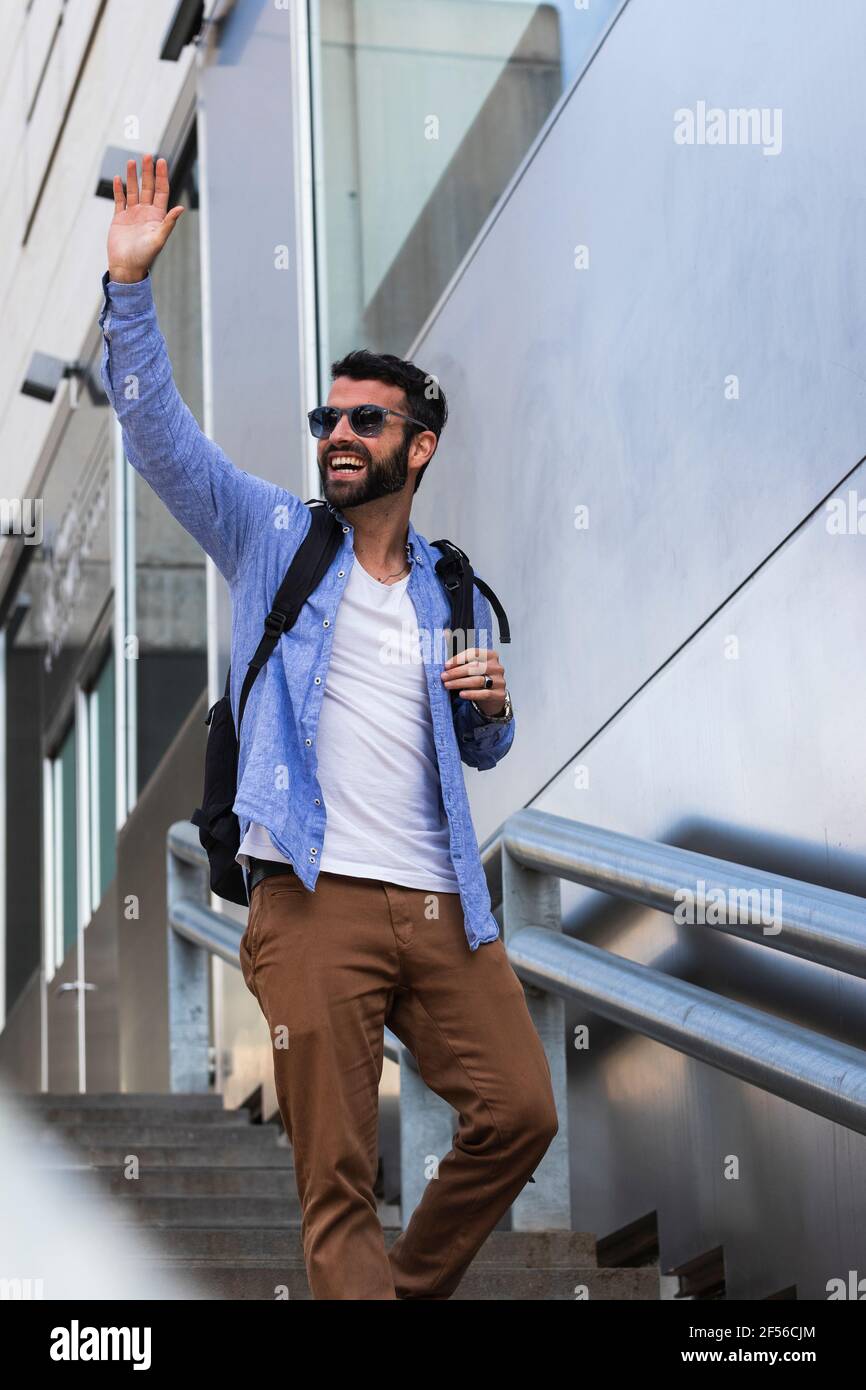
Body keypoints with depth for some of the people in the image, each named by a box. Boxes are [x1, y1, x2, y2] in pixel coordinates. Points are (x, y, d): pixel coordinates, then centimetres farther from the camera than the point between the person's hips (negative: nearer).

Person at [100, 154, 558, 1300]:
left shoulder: (457, 593, 18)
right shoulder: (275, 539, 9)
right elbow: (158, 432, -3)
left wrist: (493, 707, 4)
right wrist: (131, 285, -13)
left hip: (442, 904, 4)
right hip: (316, 902, -4)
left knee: (519, 1111, 1)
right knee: (337, 1179, -4)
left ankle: (415, 1285, 23)